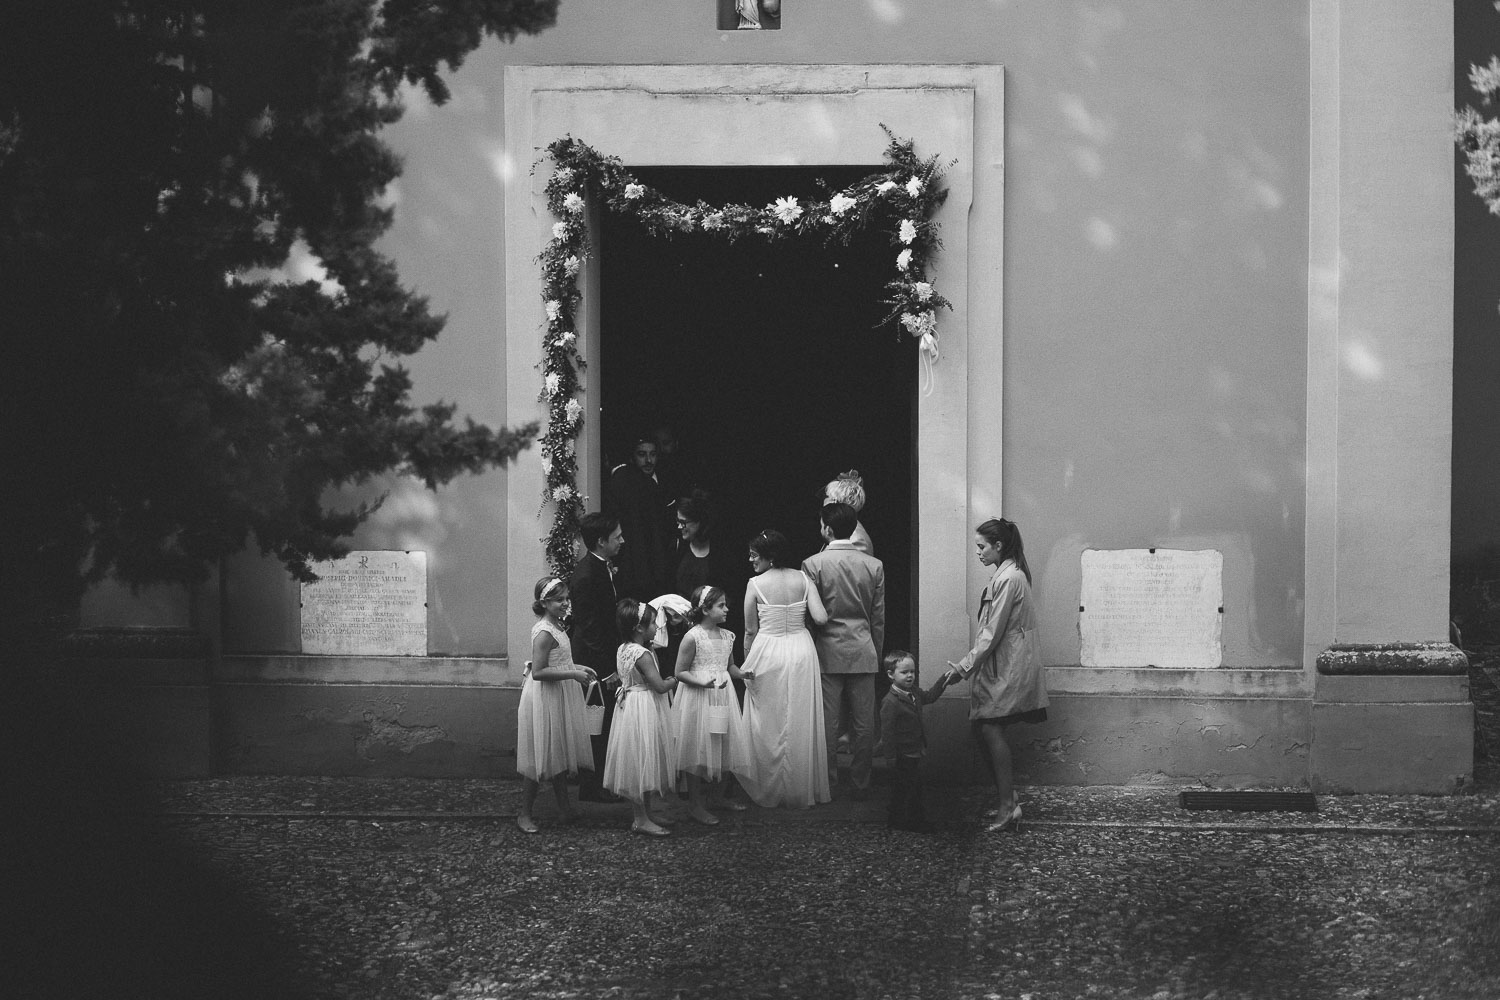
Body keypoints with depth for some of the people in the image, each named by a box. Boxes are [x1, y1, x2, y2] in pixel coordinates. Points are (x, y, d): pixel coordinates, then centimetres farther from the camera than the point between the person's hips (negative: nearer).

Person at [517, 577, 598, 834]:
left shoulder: (556, 627, 9)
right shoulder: (544, 633, -22)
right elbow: (539, 672, -26)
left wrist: (576, 668, 10)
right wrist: (572, 674, -26)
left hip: (560, 698, 10)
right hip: (545, 699, -10)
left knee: (559, 755, 17)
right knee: (540, 757, -3)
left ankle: (564, 806, 27)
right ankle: (525, 814, 6)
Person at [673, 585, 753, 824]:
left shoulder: (727, 637, 7)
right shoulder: (692, 637, -14)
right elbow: (681, 672, -13)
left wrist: (741, 673, 2)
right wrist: (703, 683, -26)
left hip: (723, 698, 7)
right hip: (698, 700, -7)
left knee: (725, 746, 11)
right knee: (698, 750, -1)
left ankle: (718, 795, 29)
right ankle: (695, 804, 8)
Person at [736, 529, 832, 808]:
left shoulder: (756, 584, -10)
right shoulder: (802, 579, -3)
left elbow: (750, 630, -3)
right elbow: (820, 618, -10)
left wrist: (747, 664, 10)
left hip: (768, 653, -3)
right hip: (802, 652, 3)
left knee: (768, 725, 9)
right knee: (801, 723, 12)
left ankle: (769, 791, 16)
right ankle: (803, 790, 20)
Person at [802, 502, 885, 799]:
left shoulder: (813, 564, -8)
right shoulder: (874, 565, 1)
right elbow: (879, 618, 6)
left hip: (827, 652, -2)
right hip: (863, 652, 2)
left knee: (827, 722, 3)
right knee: (863, 724, 7)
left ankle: (827, 784, 6)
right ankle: (861, 785, 12)